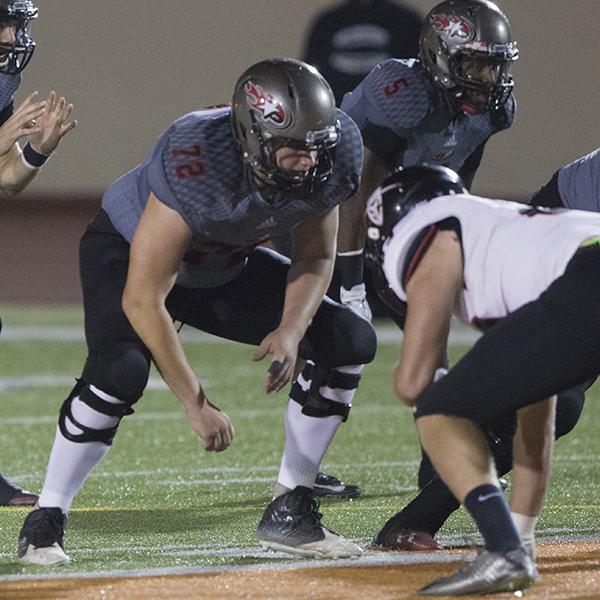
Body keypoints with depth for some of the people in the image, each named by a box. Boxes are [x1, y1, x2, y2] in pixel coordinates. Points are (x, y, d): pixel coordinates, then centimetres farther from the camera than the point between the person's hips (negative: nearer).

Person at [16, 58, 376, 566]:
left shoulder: (329, 158, -24)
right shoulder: (196, 168, -41)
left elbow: (316, 257, -4)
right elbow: (142, 301, -35)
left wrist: (291, 329, -24)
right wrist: (197, 405, -32)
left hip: (225, 269, 6)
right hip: (128, 252, -6)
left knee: (349, 341, -6)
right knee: (121, 369, -33)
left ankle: (289, 512, 3)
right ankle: (45, 523, -15)